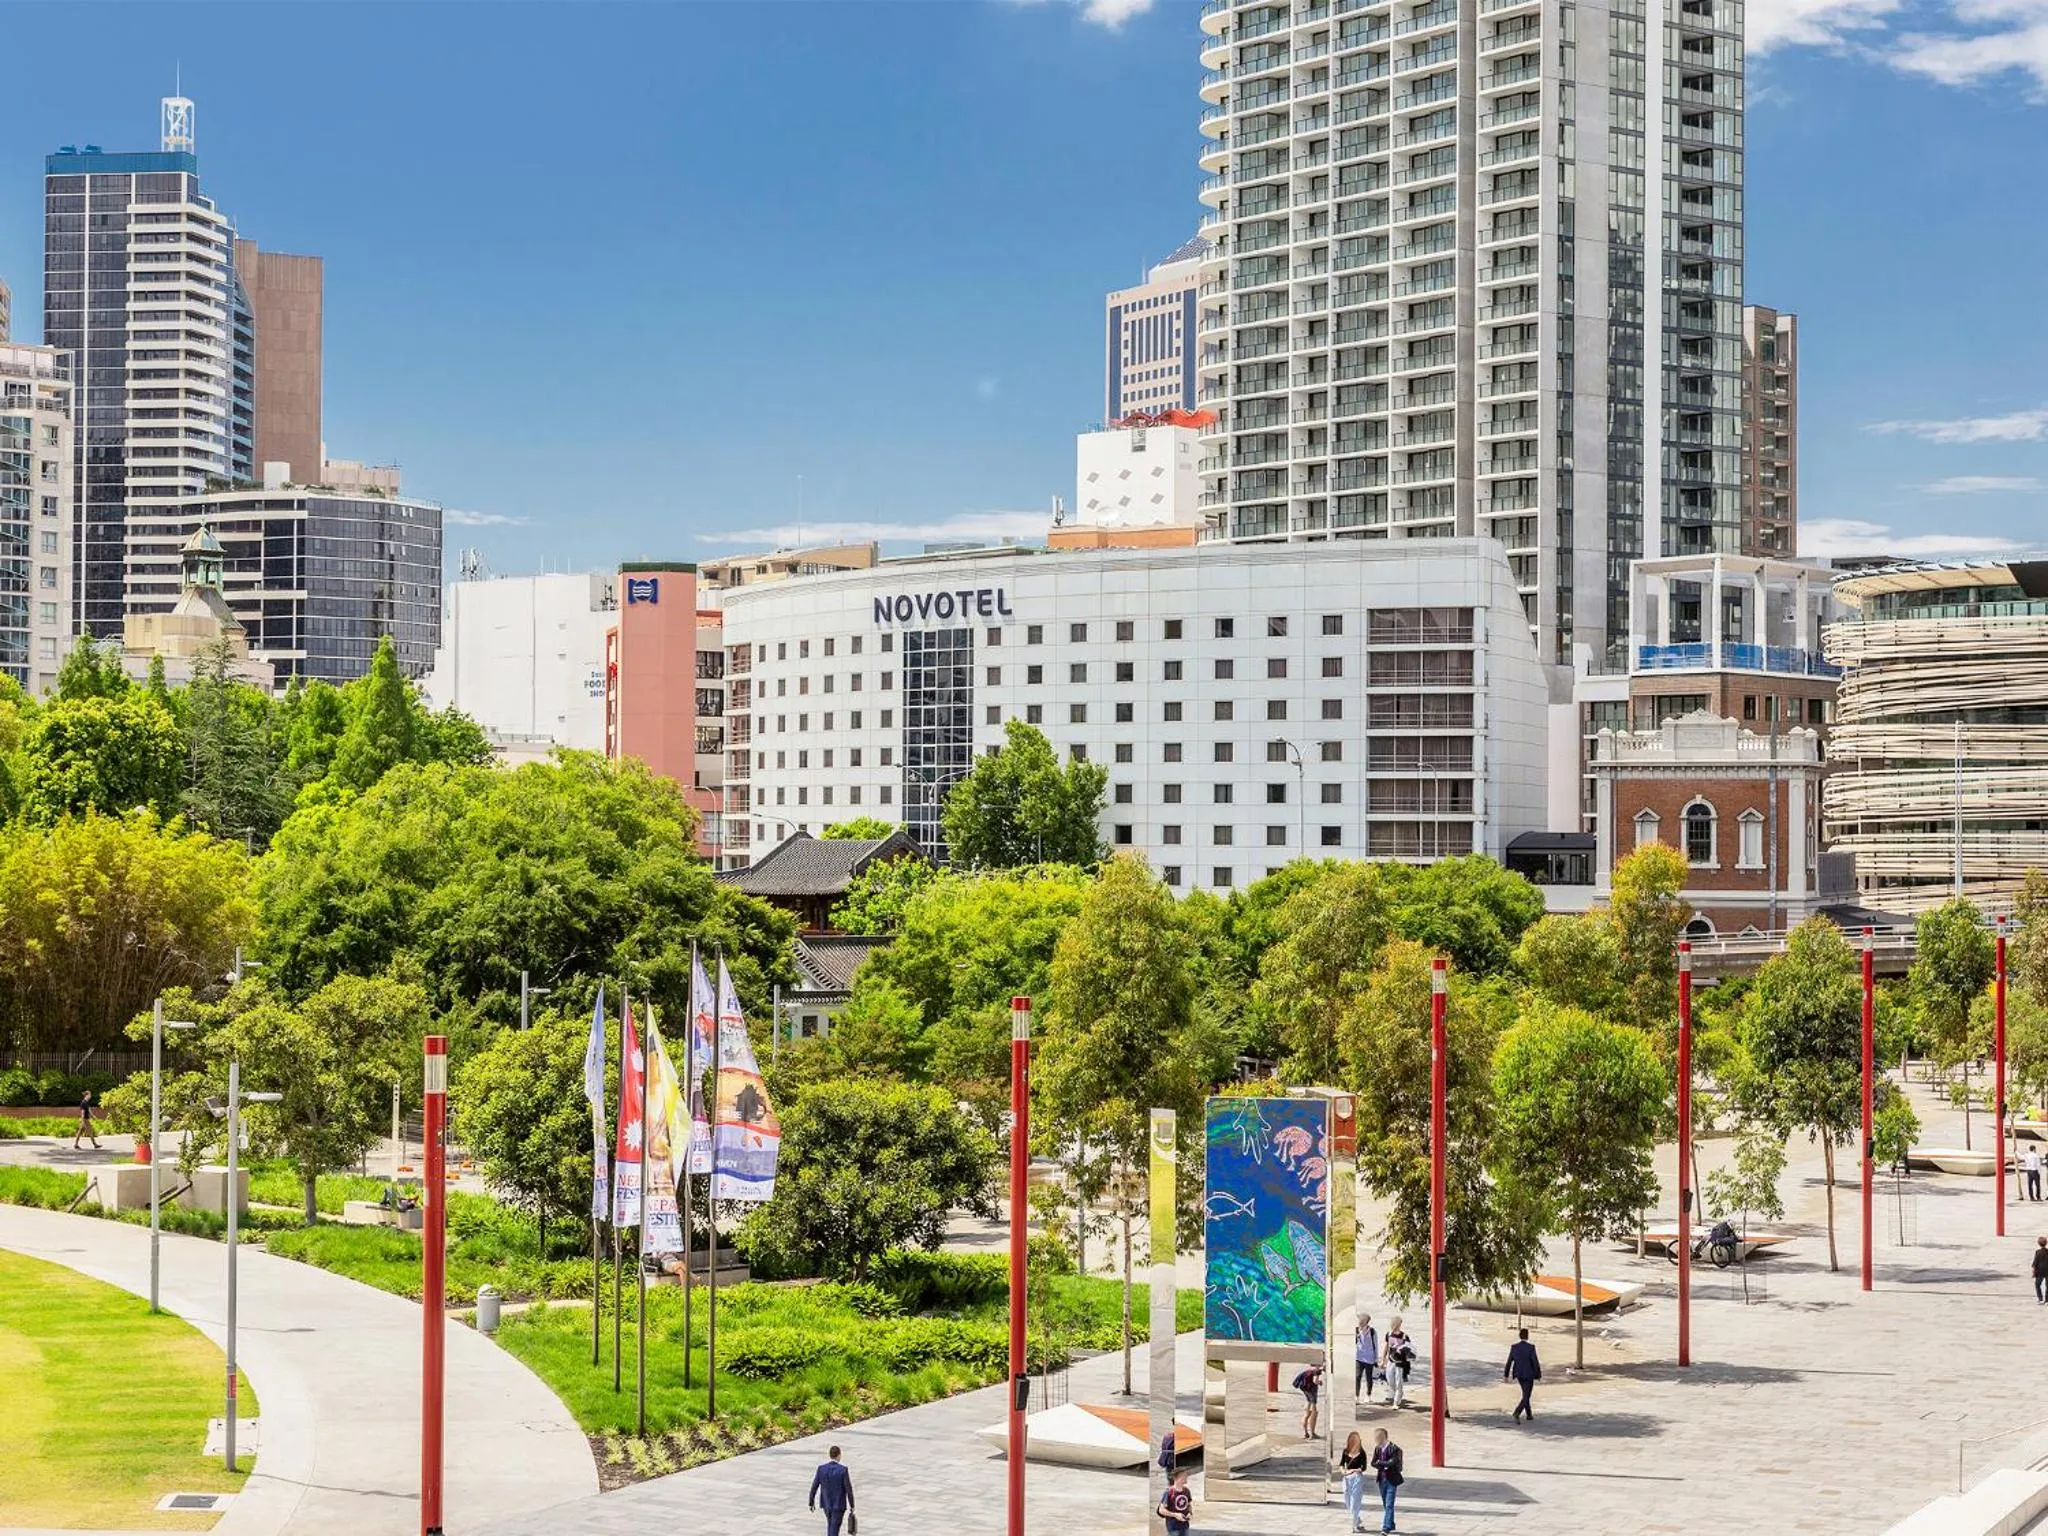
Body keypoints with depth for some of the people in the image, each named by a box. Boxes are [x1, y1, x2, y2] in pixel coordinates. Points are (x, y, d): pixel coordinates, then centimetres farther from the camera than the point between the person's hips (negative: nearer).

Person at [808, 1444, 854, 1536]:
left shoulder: (821, 1468, -11)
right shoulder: (843, 1469, -19)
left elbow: (814, 1487, -5)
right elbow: (849, 1489, -15)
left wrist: (811, 1503, 8)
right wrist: (852, 1505, -2)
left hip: (826, 1502, 4)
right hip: (839, 1504, -4)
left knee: (831, 1523, 29)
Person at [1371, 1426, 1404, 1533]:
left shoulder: (1393, 1448, -13)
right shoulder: (1377, 1449, 6)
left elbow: (1392, 1462, -22)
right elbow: (1373, 1463, 3)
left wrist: (1380, 1463, -10)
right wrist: (1385, 1465, -14)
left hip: (1391, 1480, -6)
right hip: (1382, 1479, 6)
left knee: (1389, 1505, -9)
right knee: (1385, 1505, 13)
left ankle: (1386, 1527, -11)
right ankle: (1391, 1524, 26)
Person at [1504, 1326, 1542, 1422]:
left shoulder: (1513, 1347, -4)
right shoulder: (1531, 1347, -17)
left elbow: (1509, 1362, -1)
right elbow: (1535, 1362, -14)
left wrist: (1505, 1375, 6)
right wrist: (1538, 1375, -2)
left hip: (1518, 1374, 5)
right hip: (1529, 1374, -5)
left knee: (1526, 1394, 24)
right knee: (1526, 1397, -2)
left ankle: (1529, 1414, 34)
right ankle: (1517, 1414, -23)